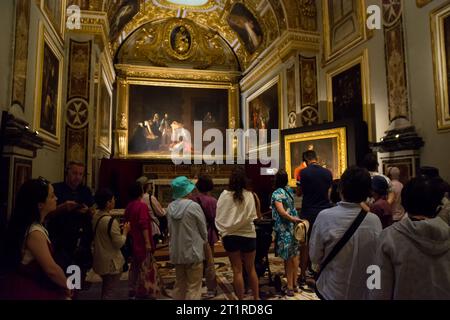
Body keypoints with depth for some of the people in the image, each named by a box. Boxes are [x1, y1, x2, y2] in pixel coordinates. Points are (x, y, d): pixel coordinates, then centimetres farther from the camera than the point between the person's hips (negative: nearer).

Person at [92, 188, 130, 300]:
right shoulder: (111, 221, -27)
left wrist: (118, 228, 7)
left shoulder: (95, 216, -1)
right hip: (111, 262, -8)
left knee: (105, 289, 26)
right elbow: (119, 243, -21)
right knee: (109, 292, 7)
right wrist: (125, 231, -7)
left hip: (101, 259, 8)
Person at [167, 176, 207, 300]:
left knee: (179, 285, 19)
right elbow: (203, 229, -7)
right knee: (193, 287, 5)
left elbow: (170, 229, 6)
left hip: (176, 252, 6)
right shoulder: (193, 206, -16)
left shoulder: (170, 207, -1)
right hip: (192, 251, -6)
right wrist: (203, 241, 12)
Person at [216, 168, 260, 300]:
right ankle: (256, 297, 28)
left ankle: (241, 298, 19)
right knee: (251, 269, 18)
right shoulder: (249, 195, -10)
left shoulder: (224, 195, -9)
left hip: (230, 236, 0)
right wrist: (241, 223, 7)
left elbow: (219, 216, -6)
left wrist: (222, 230, 4)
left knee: (237, 270, 11)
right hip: (247, 234, 0)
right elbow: (251, 216, -9)